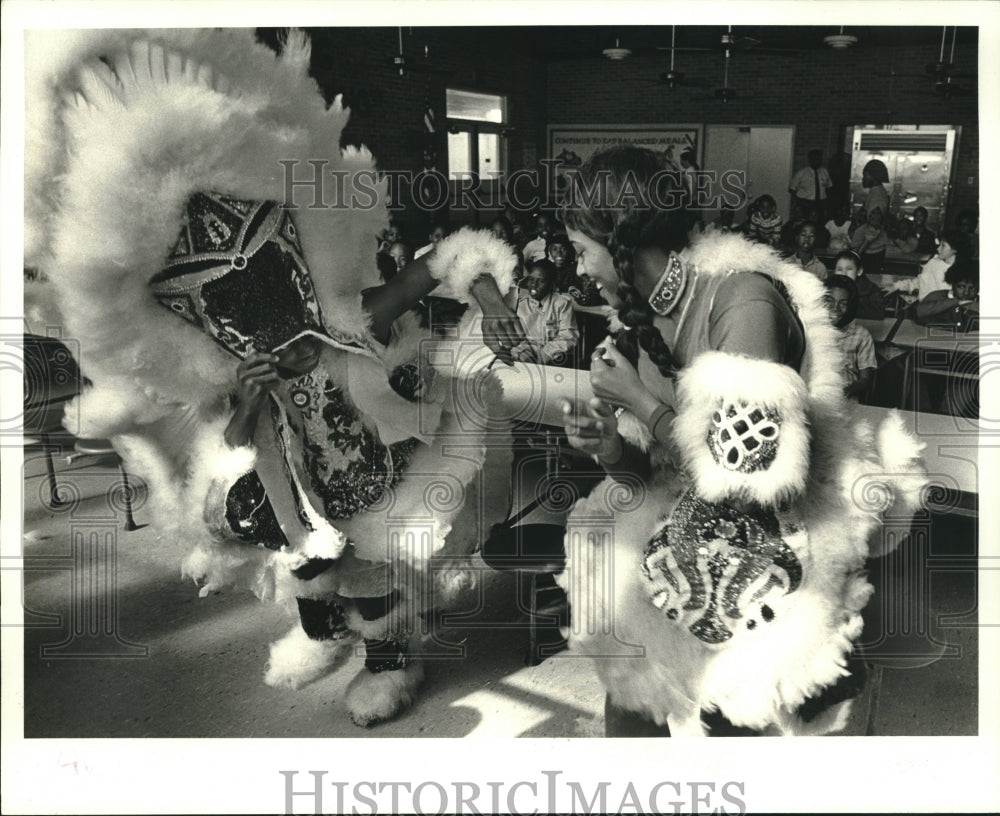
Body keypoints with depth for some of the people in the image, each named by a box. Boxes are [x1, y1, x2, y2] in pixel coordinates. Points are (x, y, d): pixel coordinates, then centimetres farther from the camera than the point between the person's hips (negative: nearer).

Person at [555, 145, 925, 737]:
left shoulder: (743, 299, -19)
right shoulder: (644, 323, 5)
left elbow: (750, 470, -23)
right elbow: (650, 475, 8)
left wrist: (642, 403, -18)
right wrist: (612, 449, -12)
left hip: (783, 544, -6)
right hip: (701, 527, 7)